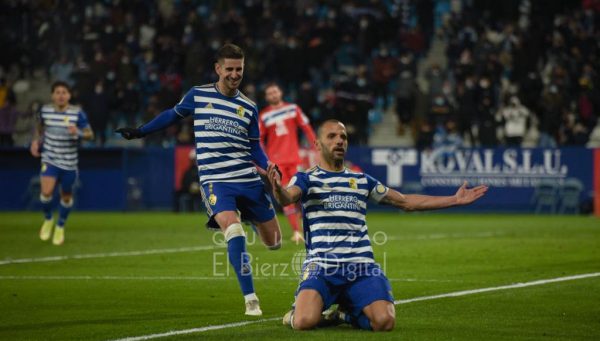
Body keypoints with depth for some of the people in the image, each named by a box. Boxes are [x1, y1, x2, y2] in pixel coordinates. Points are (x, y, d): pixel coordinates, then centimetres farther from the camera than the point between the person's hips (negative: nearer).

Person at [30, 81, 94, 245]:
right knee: (46, 192, -18)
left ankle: (60, 227, 37)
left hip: (69, 163, 0)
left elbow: (90, 134, -8)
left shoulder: (77, 113, -10)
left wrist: (78, 133, -28)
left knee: (66, 196, 11)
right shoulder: (45, 110, -3)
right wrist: (36, 141, 4)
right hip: (49, 160, 0)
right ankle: (48, 219, 12)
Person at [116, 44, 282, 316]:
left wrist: (271, 170, -5)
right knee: (234, 231, -28)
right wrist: (139, 132, 24)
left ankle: (251, 217, 42)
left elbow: (255, 149, 12)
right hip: (215, 181, -3)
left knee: (273, 242, 4)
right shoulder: (198, 95, 5)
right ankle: (250, 300, -22)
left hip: (248, 180, 3)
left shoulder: (249, 107, 9)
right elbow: (172, 115, 21)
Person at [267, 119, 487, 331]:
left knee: (384, 321, -23)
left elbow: (406, 202, 28)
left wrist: (455, 200, 25)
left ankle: (347, 314, 13)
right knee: (304, 322, -28)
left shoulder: (361, 180, 20)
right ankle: (297, 312, 12)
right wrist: (277, 188, -41)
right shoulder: (307, 178, 8)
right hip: (321, 265, -3)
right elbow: (287, 198, -15)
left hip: (361, 267, 3)